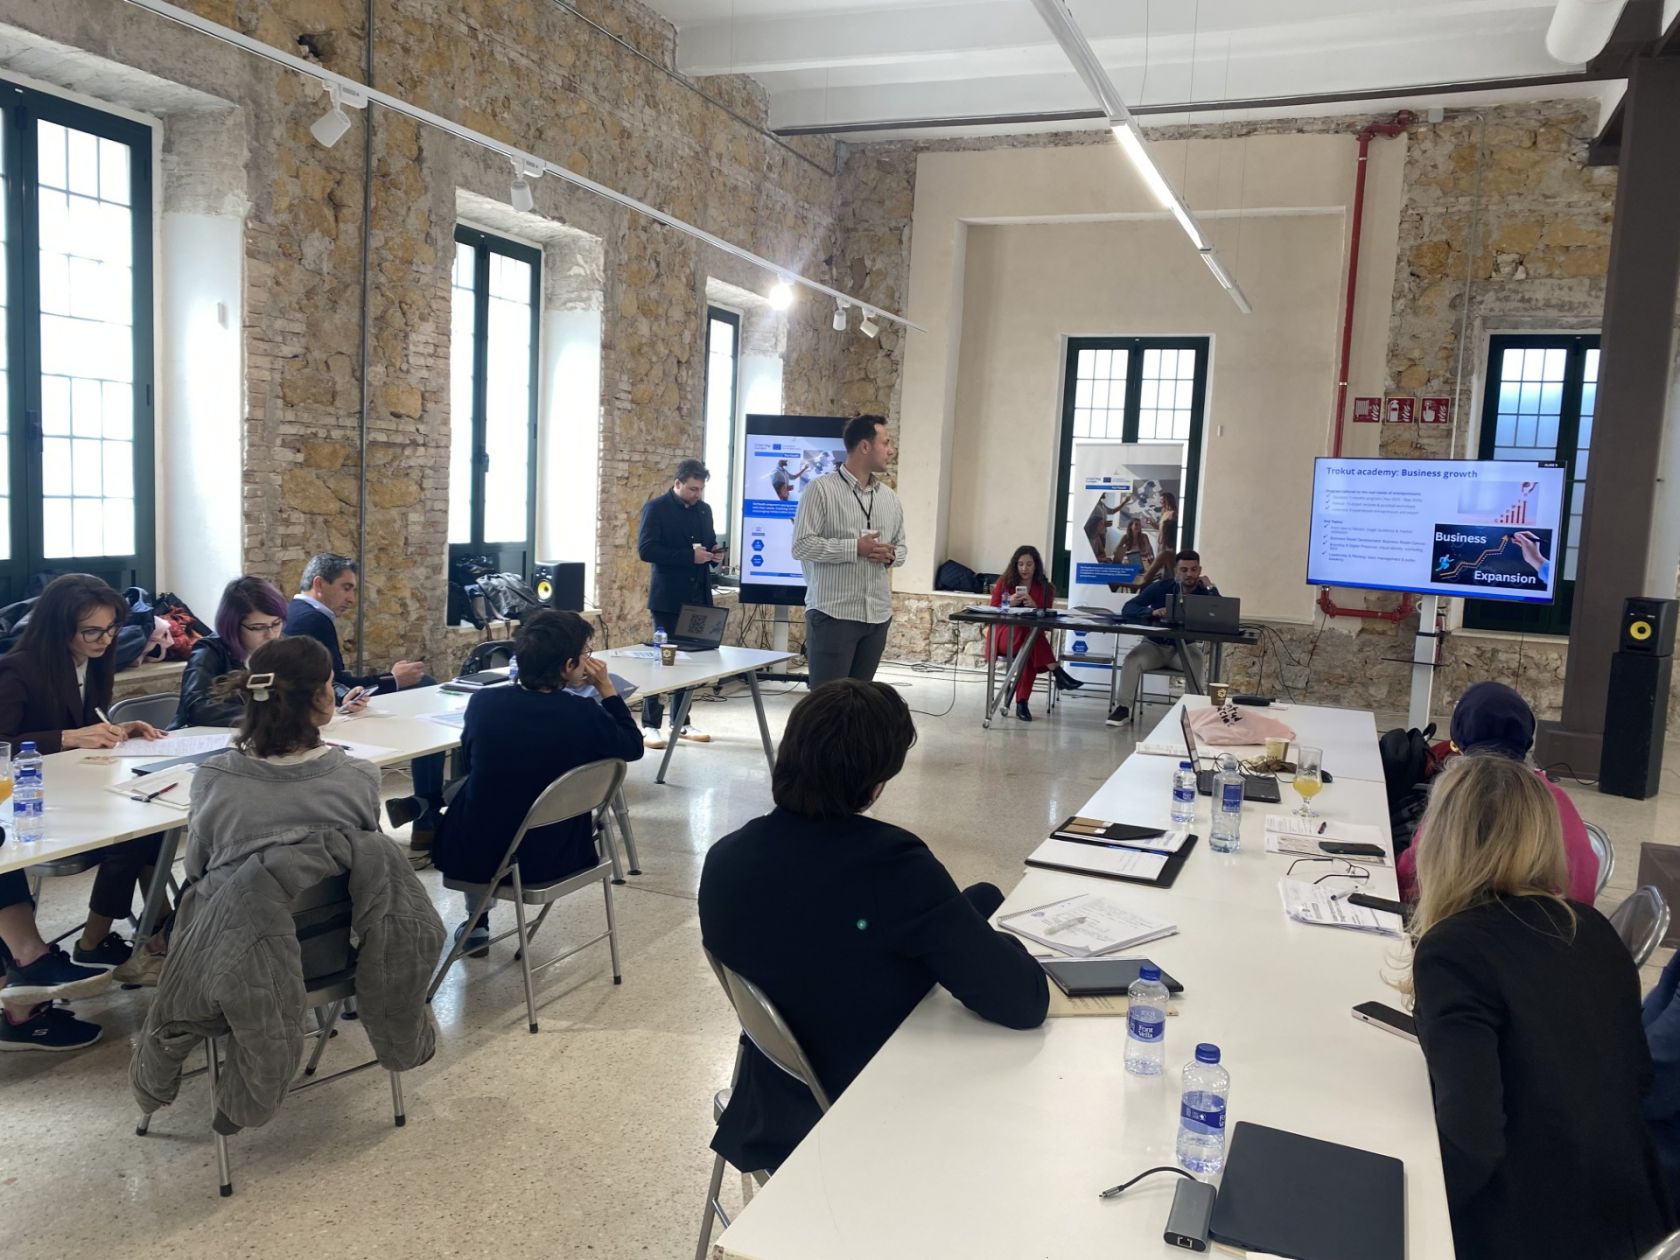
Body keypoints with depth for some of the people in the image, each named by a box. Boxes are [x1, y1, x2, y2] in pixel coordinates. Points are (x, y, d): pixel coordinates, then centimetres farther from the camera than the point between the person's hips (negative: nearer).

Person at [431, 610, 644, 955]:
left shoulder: (483, 702, -14)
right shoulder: (583, 714, -21)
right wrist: (606, 688, 0)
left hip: (478, 856, 0)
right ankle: (478, 922, 43)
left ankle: (477, 923, 39)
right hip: (551, 859, 0)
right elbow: (633, 746, 0)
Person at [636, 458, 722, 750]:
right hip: (668, 598, -6)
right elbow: (645, 550, -16)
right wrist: (689, 556, -22)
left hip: (697, 597, 6)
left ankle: (680, 722, 19)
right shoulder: (656, 508, -7)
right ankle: (650, 725, 7)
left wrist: (715, 555, -4)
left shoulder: (704, 509, 12)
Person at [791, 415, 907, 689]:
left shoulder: (889, 497, 14)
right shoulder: (822, 489, -6)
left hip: (878, 615, 6)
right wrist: (855, 548, -18)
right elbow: (802, 545, -13)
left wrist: (890, 556, -3)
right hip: (833, 613, -6)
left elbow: (900, 546, 22)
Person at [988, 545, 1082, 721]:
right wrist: (1009, 603, -14)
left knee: (1031, 653, -37)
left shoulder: (1045, 587, 7)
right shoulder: (1004, 582, 7)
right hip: (1005, 635, -1)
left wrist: (1034, 607, -18)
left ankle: (1022, 703, -34)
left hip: (1032, 637, 1)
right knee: (1029, 631, -36)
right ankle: (1058, 673, -41)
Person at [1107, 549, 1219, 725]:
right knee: (1133, 657, -28)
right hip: (1154, 645, 0)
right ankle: (1123, 707, -17)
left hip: (1185, 647, 0)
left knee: (1198, 661, -32)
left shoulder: (1205, 592, -3)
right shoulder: (1160, 588, -3)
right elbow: (1128, 609, -11)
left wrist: (1211, 588, -20)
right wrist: (1152, 611, -29)